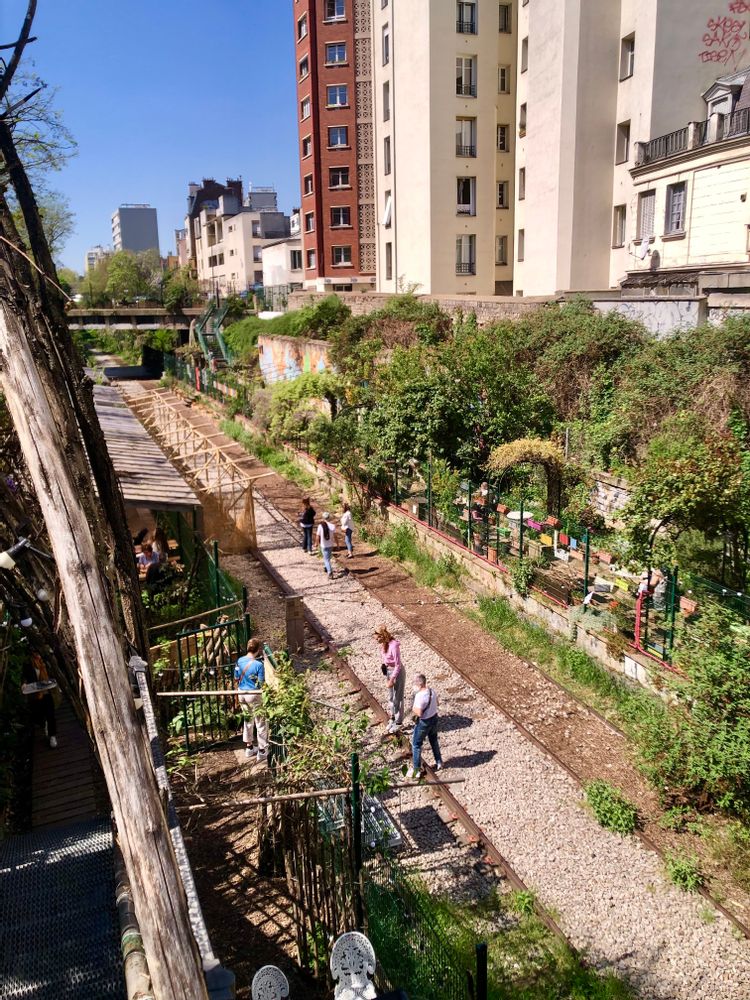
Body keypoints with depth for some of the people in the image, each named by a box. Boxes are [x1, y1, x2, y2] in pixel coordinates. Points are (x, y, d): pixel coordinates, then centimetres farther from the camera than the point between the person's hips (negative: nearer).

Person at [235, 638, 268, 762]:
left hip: (242, 693, 7)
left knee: (247, 720, 21)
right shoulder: (258, 664, -22)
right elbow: (261, 684, -19)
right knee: (261, 723, 7)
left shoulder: (240, 661, -3)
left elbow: (236, 678, 6)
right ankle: (262, 752, 13)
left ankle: (249, 748, 31)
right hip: (254, 695, -7)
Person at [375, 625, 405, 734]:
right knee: (391, 697, 21)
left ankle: (399, 722, 25)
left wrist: (391, 680, -23)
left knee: (397, 698, 8)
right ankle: (393, 718, 40)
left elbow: (398, 665, -25)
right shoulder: (384, 644, -6)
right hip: (388, 671, 8)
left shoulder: (394, 646, -30)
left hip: (397, 672, -8)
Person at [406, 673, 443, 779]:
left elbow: (419, 713, -31)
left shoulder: (420, 696, -30)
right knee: (434, 741, 27)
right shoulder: (431, 691, -6)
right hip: (434, 718, 7)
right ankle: (439, 762, 40)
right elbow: (436, 703, 11)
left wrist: (413, 710, -13)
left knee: (416, 744, 10)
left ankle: (416, 769, 17)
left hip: (424, 722, -7)